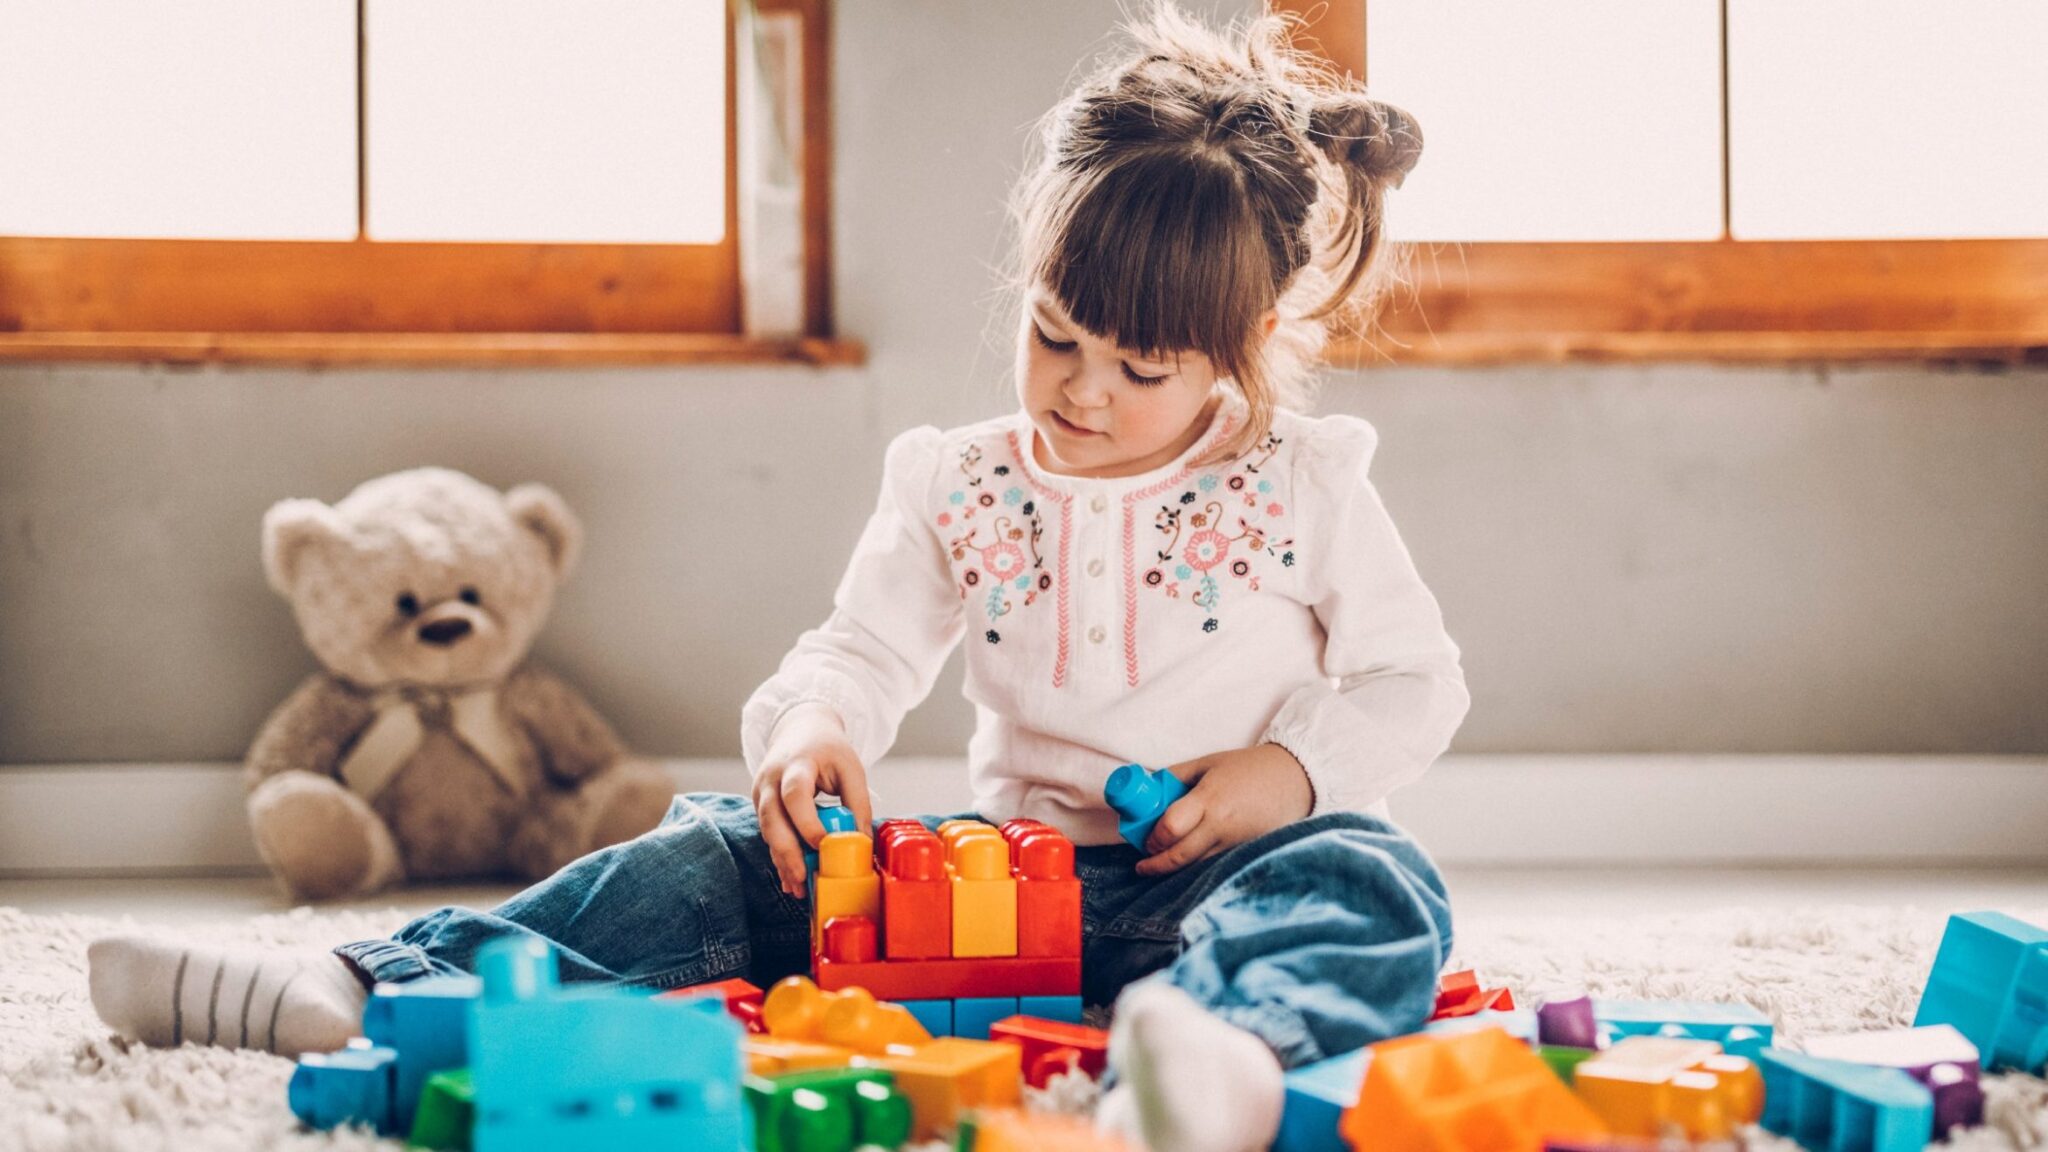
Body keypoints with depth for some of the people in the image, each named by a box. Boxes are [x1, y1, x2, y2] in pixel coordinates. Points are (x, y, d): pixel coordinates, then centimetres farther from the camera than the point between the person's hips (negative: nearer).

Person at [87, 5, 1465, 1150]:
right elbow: (864, 648, 5)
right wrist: (808, 726, -20)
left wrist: (1289, 772, -12)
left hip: (1208, 874, -3)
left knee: (1367, 878, -37)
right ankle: (377, 985, -20)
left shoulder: (1305, 488, 2)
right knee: (731, 856, -12)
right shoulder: (960, 487, 10)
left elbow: (1415, 681, 7)